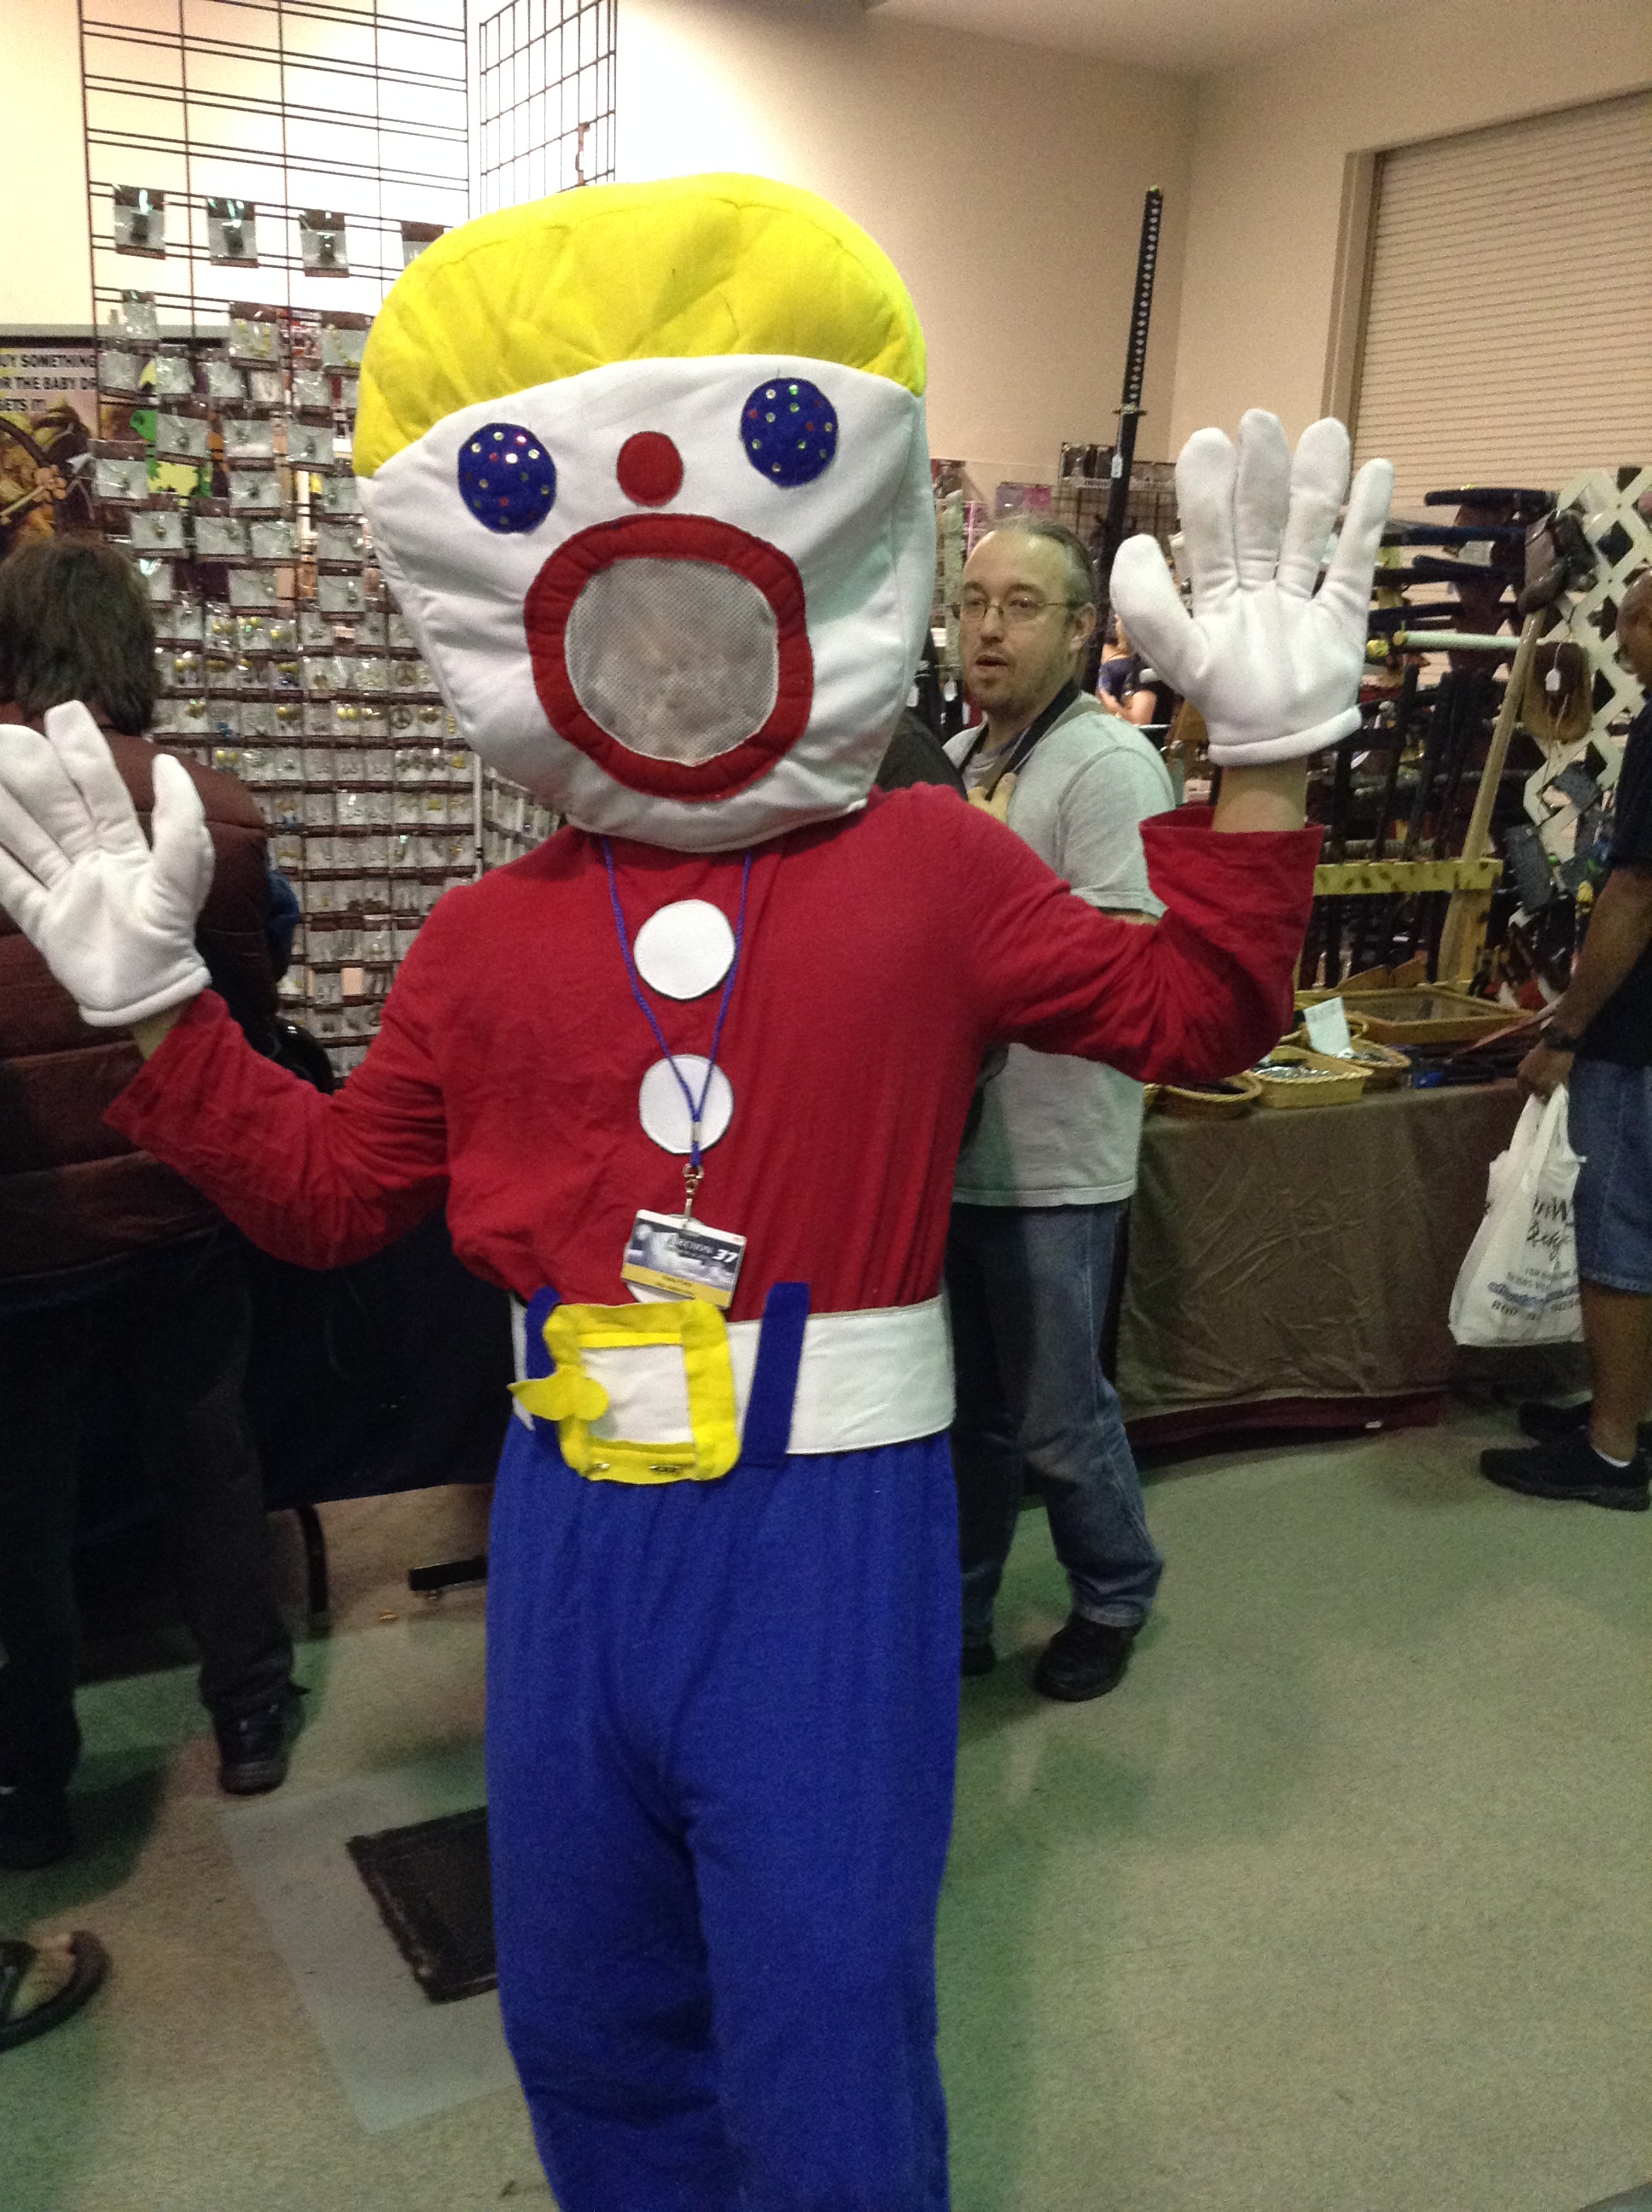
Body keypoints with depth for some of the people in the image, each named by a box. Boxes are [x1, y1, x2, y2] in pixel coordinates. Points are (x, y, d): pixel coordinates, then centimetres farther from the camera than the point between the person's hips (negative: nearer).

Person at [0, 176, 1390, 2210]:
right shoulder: (489, 937, 3)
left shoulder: (931, 867, -3)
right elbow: (329, 1189, 9)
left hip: (832, 1531, -3)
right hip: (571, 1527, 4)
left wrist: (1262, 755, -11)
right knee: (585, 2017, 24)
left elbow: (1191, 1010, -2)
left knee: (824, 2031, 11)